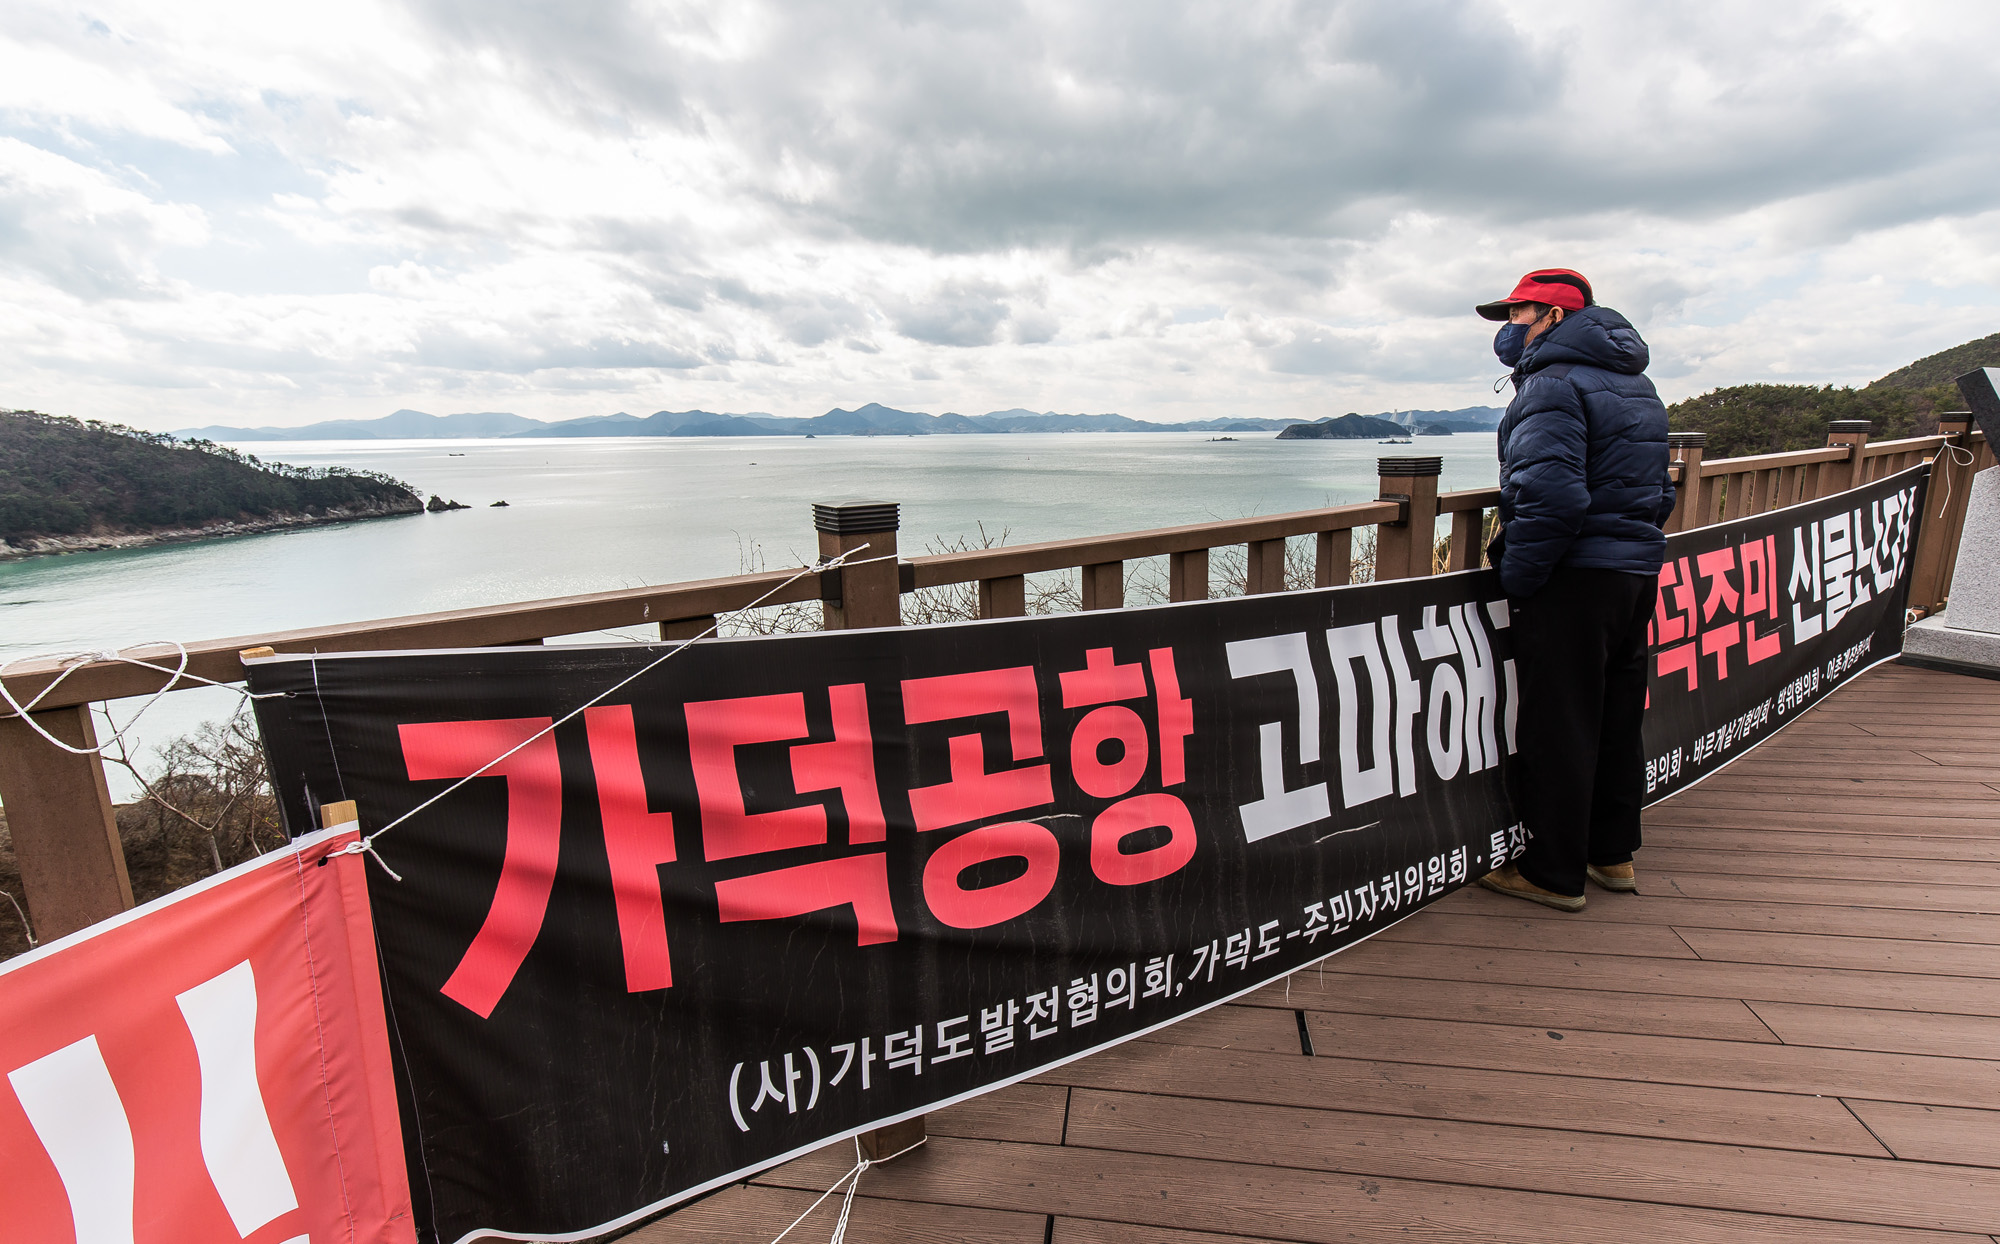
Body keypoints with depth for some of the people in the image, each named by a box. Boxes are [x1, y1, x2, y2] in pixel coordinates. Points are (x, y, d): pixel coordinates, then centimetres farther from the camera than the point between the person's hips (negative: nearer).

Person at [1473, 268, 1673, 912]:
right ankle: (1613, 854, 29)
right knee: (1616, 717, 17)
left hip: (1574, 576, -10)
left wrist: (1516, 575, -17)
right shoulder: (1635, 382, 18)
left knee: (1556, 726, -1)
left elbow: (1552, 494, -26)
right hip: (1638, 569, 10)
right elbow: (1658, 490, 20)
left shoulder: (1552, 383, -13)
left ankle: (1555, 873, 8)